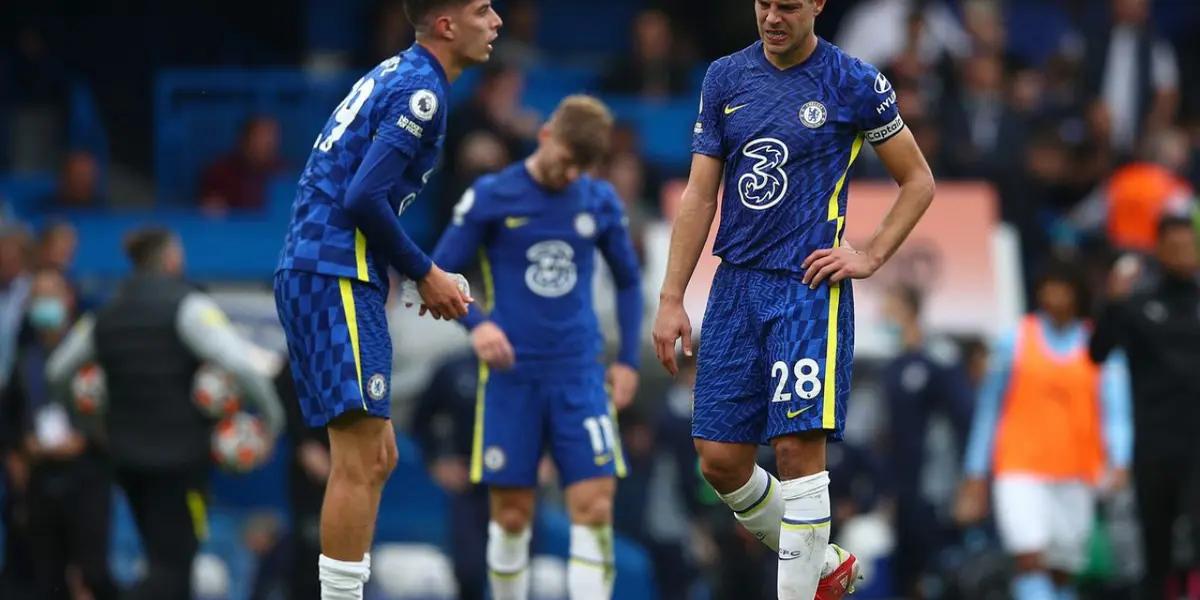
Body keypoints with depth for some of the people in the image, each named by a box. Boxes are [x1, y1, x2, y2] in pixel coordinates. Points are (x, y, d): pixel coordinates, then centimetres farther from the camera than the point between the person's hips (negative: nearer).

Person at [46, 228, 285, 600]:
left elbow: (56, 373, 19)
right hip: (180, 455, -7)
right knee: (172, 565, -8)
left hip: (126, 454, 7)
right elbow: (240, 363, -22)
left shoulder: (105, 318, 9)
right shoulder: (187, 307, -11)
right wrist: (272, 414, -9)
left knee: (165, 558, 16)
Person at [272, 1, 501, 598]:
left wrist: (414, 274, 15)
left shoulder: (395, 74, 18)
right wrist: (423, 273, -10)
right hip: (335, 279, -10)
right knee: (361, 458, -11)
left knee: (375, 457, 13)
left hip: (310, 273, 10)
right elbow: (365, 197, -21)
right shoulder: (421, 91, -12)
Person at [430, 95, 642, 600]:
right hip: (512, 375, -2)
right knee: (512, 515, 1)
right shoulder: (490, 197, -2)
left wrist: (628, 359, 10)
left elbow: (628, 281, 18)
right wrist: (477, 323, -17)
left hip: (581, 374, 2)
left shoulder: (601, 202, 6)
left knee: (595, 507, -9)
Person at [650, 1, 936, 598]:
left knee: (798, 448, -13)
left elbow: (918, 181, 7)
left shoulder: (855, 83, -3)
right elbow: (700, 195, 10)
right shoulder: (725, 78, 9)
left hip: (809, 287, -5)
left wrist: (869, 257, -4)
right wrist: (671, 298, 5)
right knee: (720, 459, 2)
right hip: (735, 284, 5)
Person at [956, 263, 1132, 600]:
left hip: (1076, 475, 2)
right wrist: (975, 476, 9)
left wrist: (1118, 462, -21)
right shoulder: (1015, 342, 5)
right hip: (1020, 471, -2)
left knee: (1062, 572, 5)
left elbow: (1115, 410, -3)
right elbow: (989, 410, 11)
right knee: (1031, 560, -19)